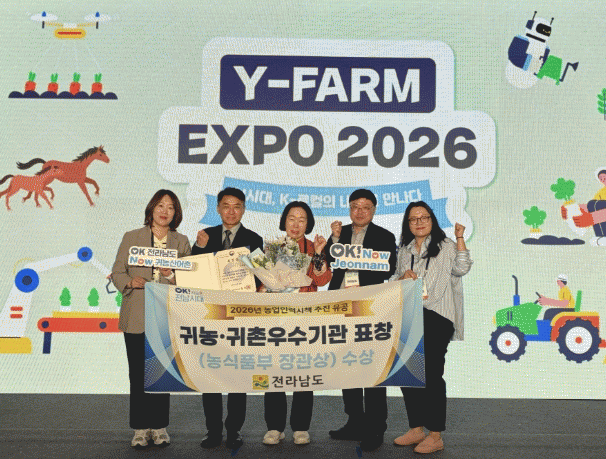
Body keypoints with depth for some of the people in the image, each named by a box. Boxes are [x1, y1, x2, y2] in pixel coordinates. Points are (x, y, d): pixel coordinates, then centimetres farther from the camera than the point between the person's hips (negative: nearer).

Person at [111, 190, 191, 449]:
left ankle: (159, 427, 15)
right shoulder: (131, 238, 9)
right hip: (136, 318, 0)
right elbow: (117, 273, 8)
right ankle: (141, 428, 14)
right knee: (138, 374, 3)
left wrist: (171, 275, -13)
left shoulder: (181, 242, 10)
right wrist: (131, 282, -13)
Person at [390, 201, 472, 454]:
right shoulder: (404, 250, 18)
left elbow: (462, 268, -12)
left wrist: (460, 238, -15)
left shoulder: (445, 246, 4)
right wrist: (402, 277, -2)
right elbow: (393, 283, 19)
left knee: (431, 374, -6)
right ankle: (416, 428, 21)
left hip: (437, 318, -5)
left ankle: (435, 435, 2)